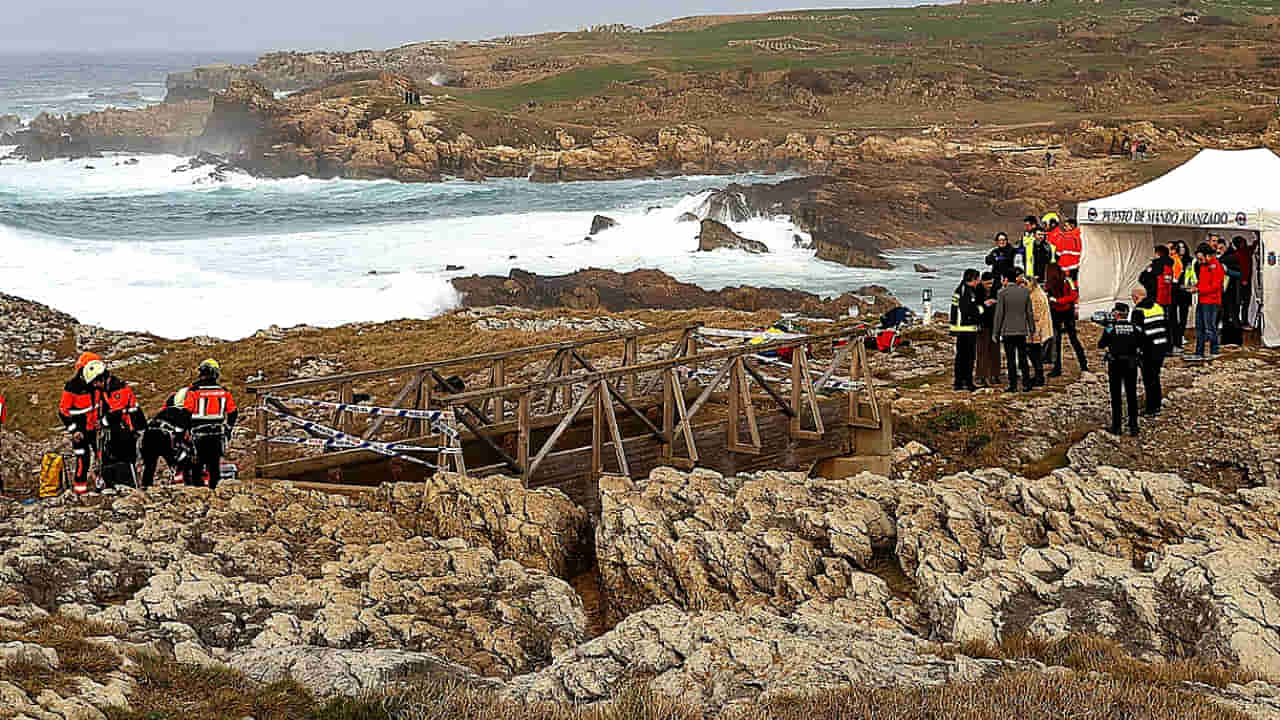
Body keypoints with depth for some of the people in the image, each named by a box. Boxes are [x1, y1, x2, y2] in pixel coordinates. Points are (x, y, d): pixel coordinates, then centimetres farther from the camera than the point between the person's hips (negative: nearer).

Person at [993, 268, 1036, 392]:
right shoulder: (1025, 292, 1)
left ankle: (1013, 385, 0)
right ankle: (1026, 384, 10)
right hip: (1022, 331, 3)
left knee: (1011, 360, 1)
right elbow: (1029, 313, 6)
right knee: (1023, 359, 11)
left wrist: (996, 332, -2)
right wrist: (1032, 329, 16)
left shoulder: (1002, 293, -10)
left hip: (1007, 331, -3)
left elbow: (999, 314, -9)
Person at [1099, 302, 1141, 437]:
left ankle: (1116, 427, 11)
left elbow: (1101, 344, -4)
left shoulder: (1110, 327, -9)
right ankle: (1133, 427, 9)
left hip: (1115, 364, -2)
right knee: (1132, 396, 10)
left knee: (1116, 396, 9)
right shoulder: (1134, 327, -3)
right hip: (1131, 364, 2)